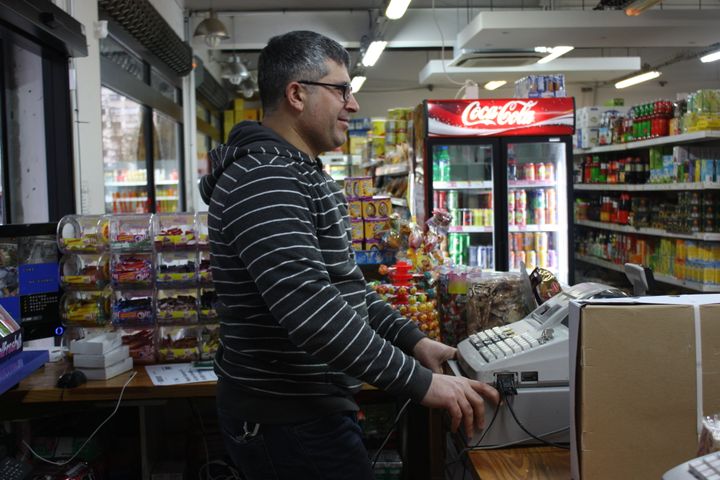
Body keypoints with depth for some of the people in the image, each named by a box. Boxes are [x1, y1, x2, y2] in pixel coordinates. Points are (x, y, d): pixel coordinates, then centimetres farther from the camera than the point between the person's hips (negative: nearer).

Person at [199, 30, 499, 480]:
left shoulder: (301, 175, 13)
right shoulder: (263, 180, -22)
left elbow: (342, 283, 16)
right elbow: (310, 308, -31)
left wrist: (413, 340, 7)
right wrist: (420, 382, -27)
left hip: (308, 406, 10)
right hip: (289, 419, -10)